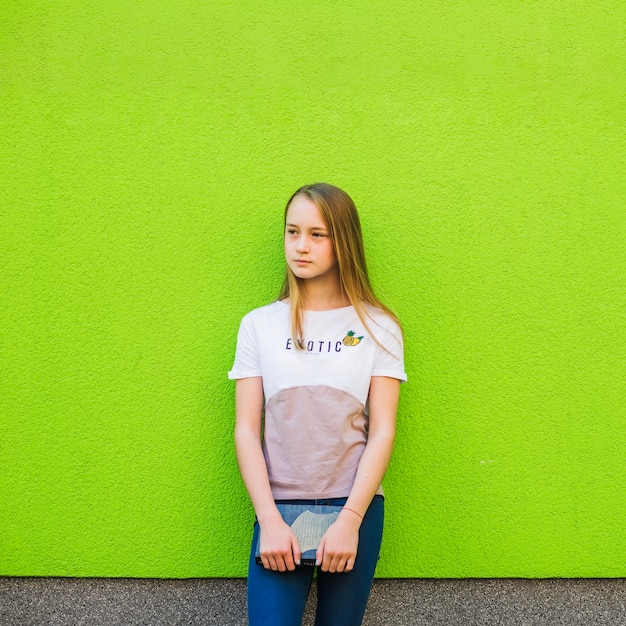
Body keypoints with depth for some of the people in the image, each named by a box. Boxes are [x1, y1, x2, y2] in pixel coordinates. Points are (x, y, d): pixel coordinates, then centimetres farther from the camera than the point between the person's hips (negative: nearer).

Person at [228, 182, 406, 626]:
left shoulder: (378, 327, 0)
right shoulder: (259, 325, 2)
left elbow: (382, 432, -3)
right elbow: (246, 431, 0)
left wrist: (349, 521, -11)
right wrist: (269, 521, -9)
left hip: (354, 508, 0)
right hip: (279, 507, 0)